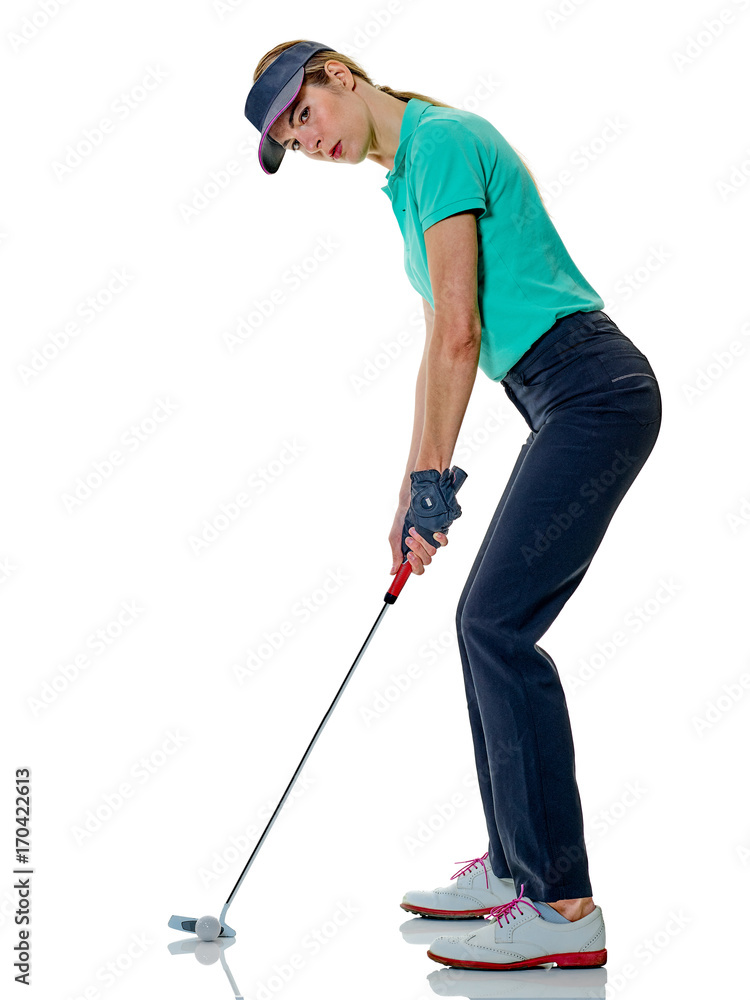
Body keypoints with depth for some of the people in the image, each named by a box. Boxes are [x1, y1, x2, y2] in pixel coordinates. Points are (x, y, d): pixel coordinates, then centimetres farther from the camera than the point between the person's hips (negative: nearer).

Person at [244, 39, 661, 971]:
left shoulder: (442, 139, -9)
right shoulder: (408, 180, 21)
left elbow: (458, 330, -15)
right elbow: (439, 350, 21)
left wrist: (436, 474, -12)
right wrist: (412, 491, 20)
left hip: (592, 391, -10)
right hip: (569, 403, 10)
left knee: (495, 621, -14)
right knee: (490, 623, 9)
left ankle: (563, 906, -10)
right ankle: (514, 868, 19)